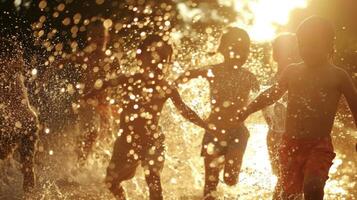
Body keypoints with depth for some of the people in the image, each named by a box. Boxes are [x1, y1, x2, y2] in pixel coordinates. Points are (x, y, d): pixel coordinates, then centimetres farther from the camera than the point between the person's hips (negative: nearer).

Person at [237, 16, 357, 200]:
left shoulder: (338, 76, -1)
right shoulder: (292, 72, 9)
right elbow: (271, 95, 22)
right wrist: (246, 111, 18)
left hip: (320, 145, -4)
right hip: (291, 143, 4)